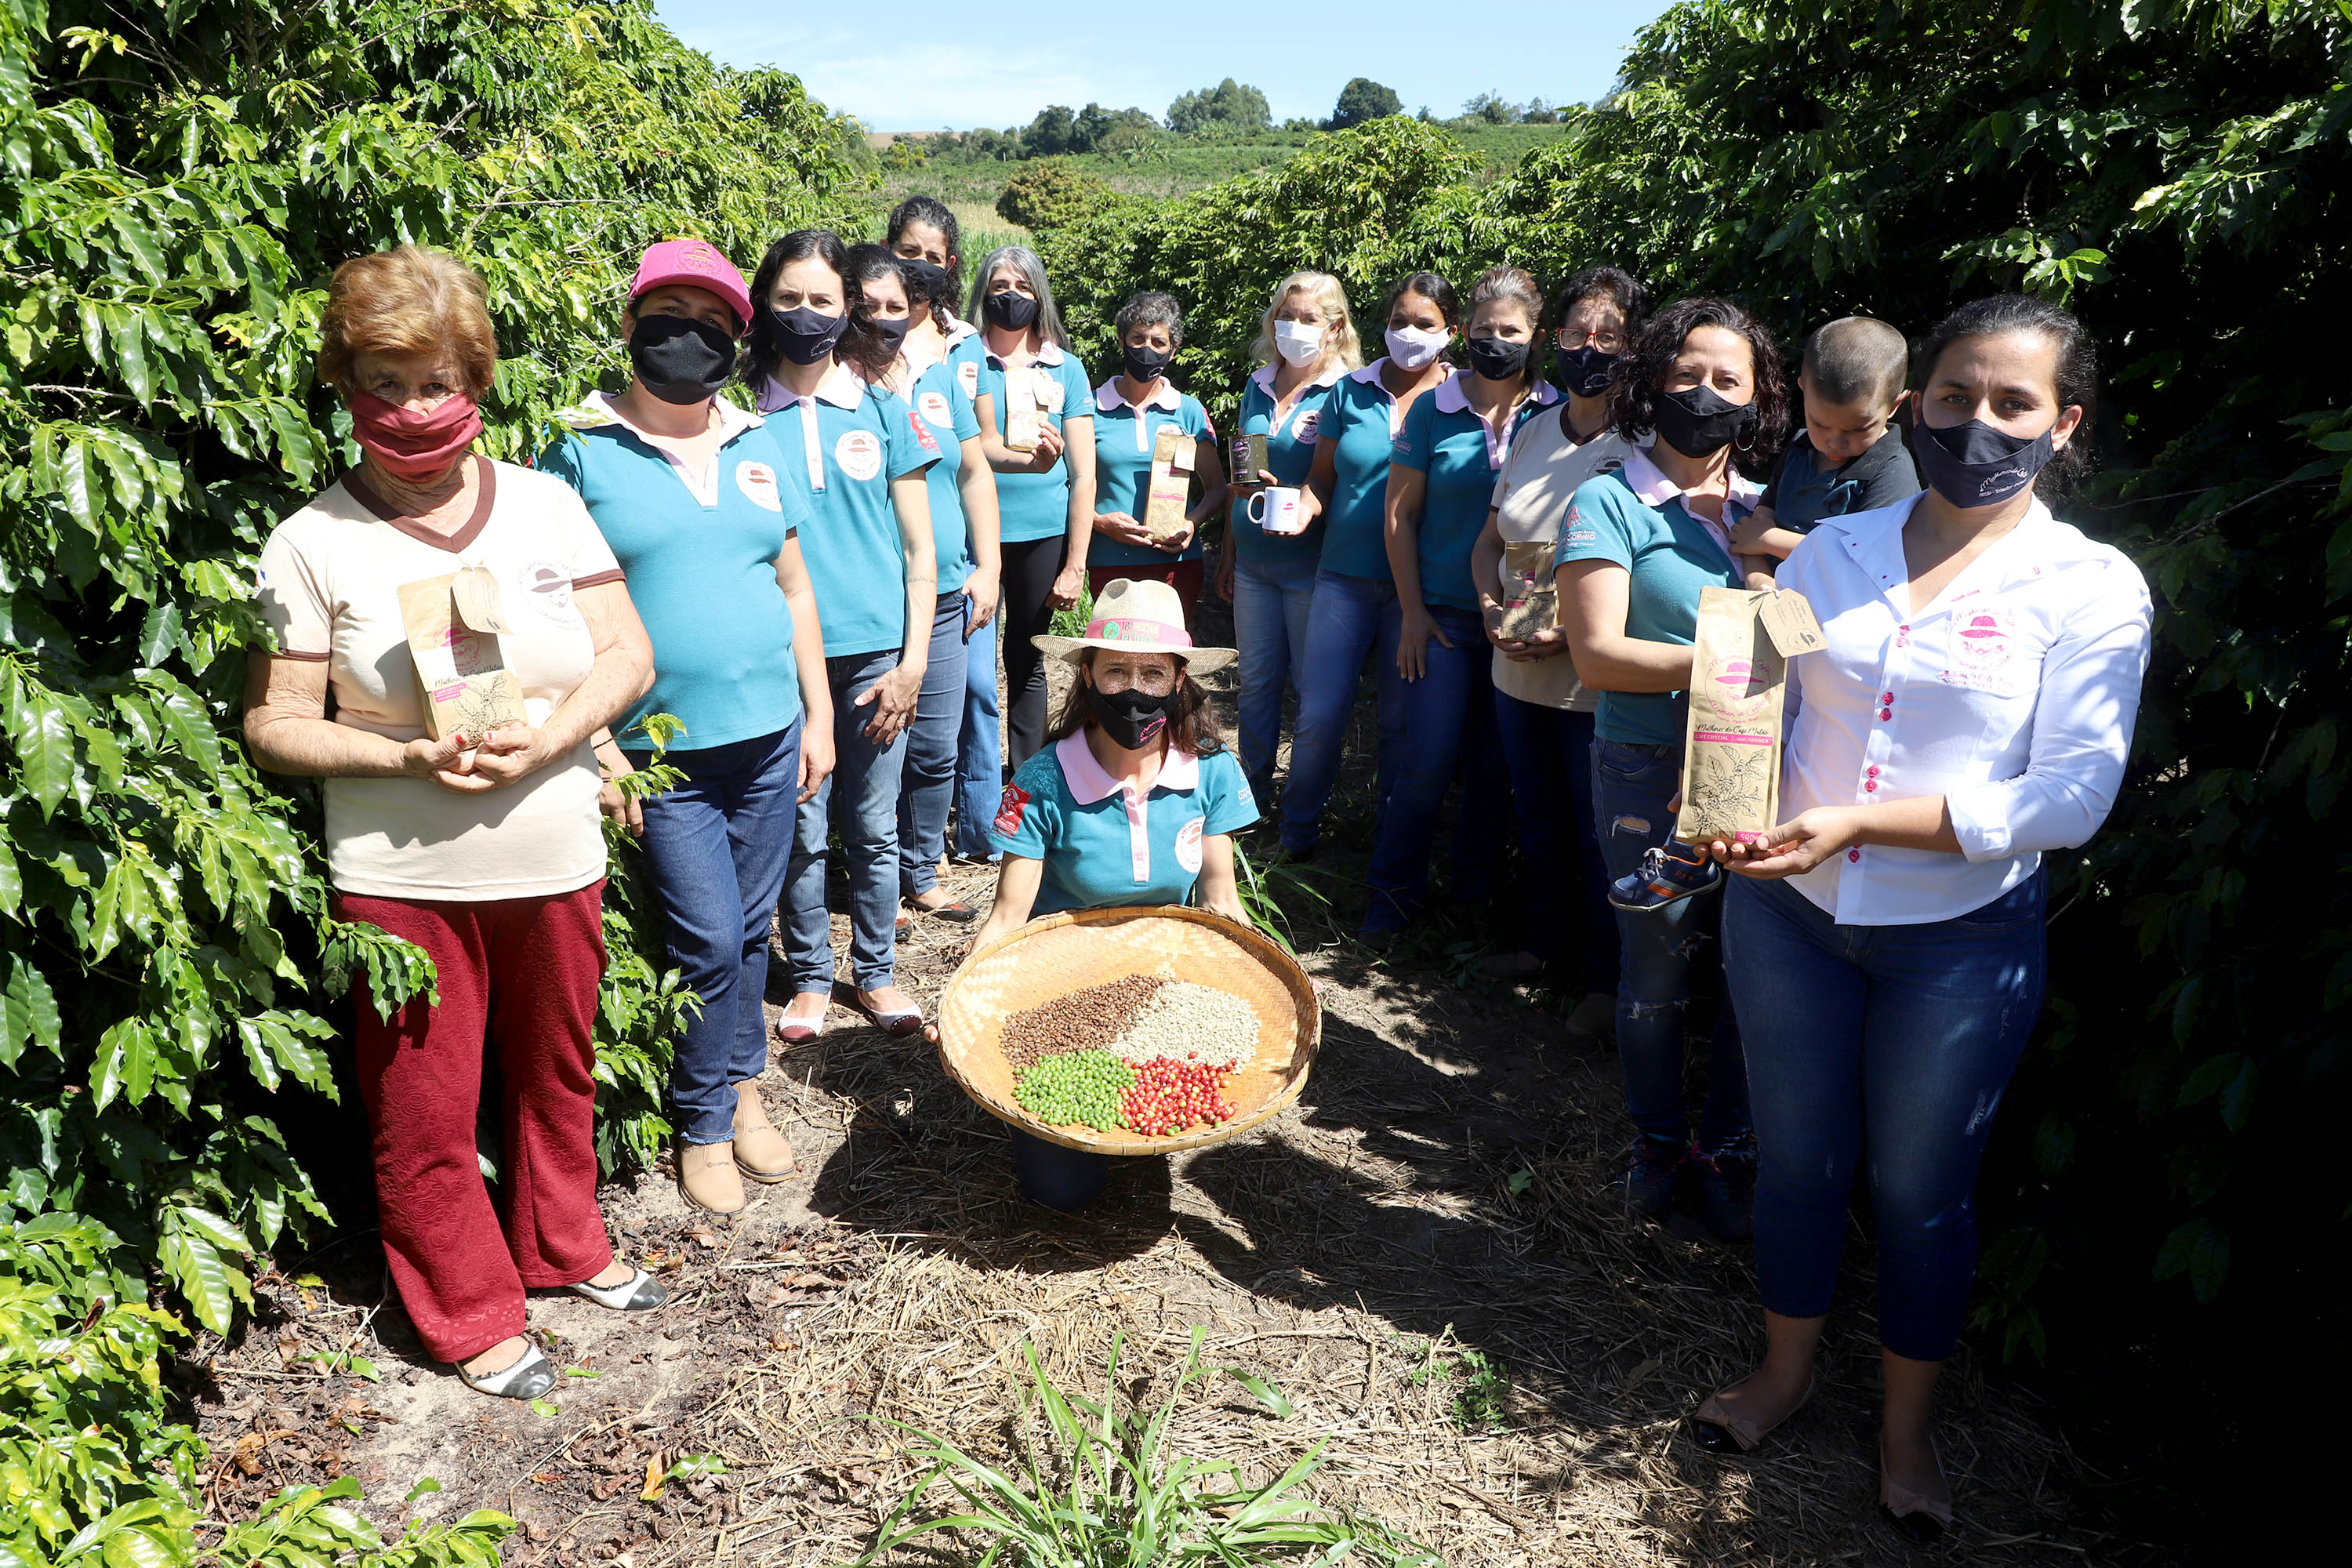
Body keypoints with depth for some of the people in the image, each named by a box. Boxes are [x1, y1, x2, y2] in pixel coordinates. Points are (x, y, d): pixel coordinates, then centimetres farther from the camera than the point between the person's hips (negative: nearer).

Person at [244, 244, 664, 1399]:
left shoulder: (545, 503, 1)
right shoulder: (312, 543, -6)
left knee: (556, 1075, 20)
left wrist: (551, 736, -17)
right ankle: (469, 1315, 30)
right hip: (404, 879, -2)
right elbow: (273, 723, -5)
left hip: (556, 861, 3)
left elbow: (628, 654, 0)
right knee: (424, 1114, 9)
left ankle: (563, 1247, 44)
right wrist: (406, 757, -21)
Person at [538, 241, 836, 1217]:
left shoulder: (757, 446, 9)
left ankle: (743, 1087, 33)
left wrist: (818, 713, 9)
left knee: (751, 930, 13)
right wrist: (597, 745, -11)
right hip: (664, 753, -4)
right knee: (708, 942, -2)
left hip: (769, 736, 4)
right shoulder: (581, 452, -4)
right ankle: (704, 1126, 19)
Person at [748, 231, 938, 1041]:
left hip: (875, 653, 1)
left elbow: (919, 547, 5)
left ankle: (875, 973, 24)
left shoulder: (882, 408, 5)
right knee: (801, 830, 6)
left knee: (873, 828, 8)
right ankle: (811, 976, 23)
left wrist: (912, 662, -2)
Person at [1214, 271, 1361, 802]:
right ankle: (1252, 793, 24)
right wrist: (1228, 550, 17)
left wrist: (1282, 496, -27)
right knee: (1256, 681, 12)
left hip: (1309, 562, -5)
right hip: (1253, 560, 5)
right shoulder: (1258, 384, 10)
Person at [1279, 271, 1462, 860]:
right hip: (1345, 576, 1)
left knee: (1402, 720, 8)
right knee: (1319, 714, -1)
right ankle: (1297, 832, 18)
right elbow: (1321, 478, 10)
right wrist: (1302, 509, -13)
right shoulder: (1351, 391, 6)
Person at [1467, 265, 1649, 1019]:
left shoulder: (1645, 446, -12)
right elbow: (1490, 540, 16)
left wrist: (1573, 633, -24)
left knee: (1598, 833, 5)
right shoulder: (1532, 434, 8)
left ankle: (1608, 976, 23)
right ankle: (1548, 939, 41)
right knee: (1538, 819, 21)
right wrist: (1491, 604, -3)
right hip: (1517, 671, 6)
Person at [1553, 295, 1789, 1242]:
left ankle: (1728, 1148, 27)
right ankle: (1657, 1139, 30)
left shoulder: (1770, 510, 9)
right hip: (1649, 772, -3)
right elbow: (1598, 653, -13)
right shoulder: (1609, 504, -4)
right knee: (1657, 971, 8)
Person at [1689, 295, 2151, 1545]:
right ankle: (1785, 1372, 41)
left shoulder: (2091, 587, -8)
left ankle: (1905, 1430, 37)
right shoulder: (1832, 551, 2)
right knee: (1797, 1157, 17)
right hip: (1788, 913, 3)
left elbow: (2070, 796, -15)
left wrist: (1856, 820, -22)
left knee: (1922, 1188, 13)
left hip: (1962, 940, -2)